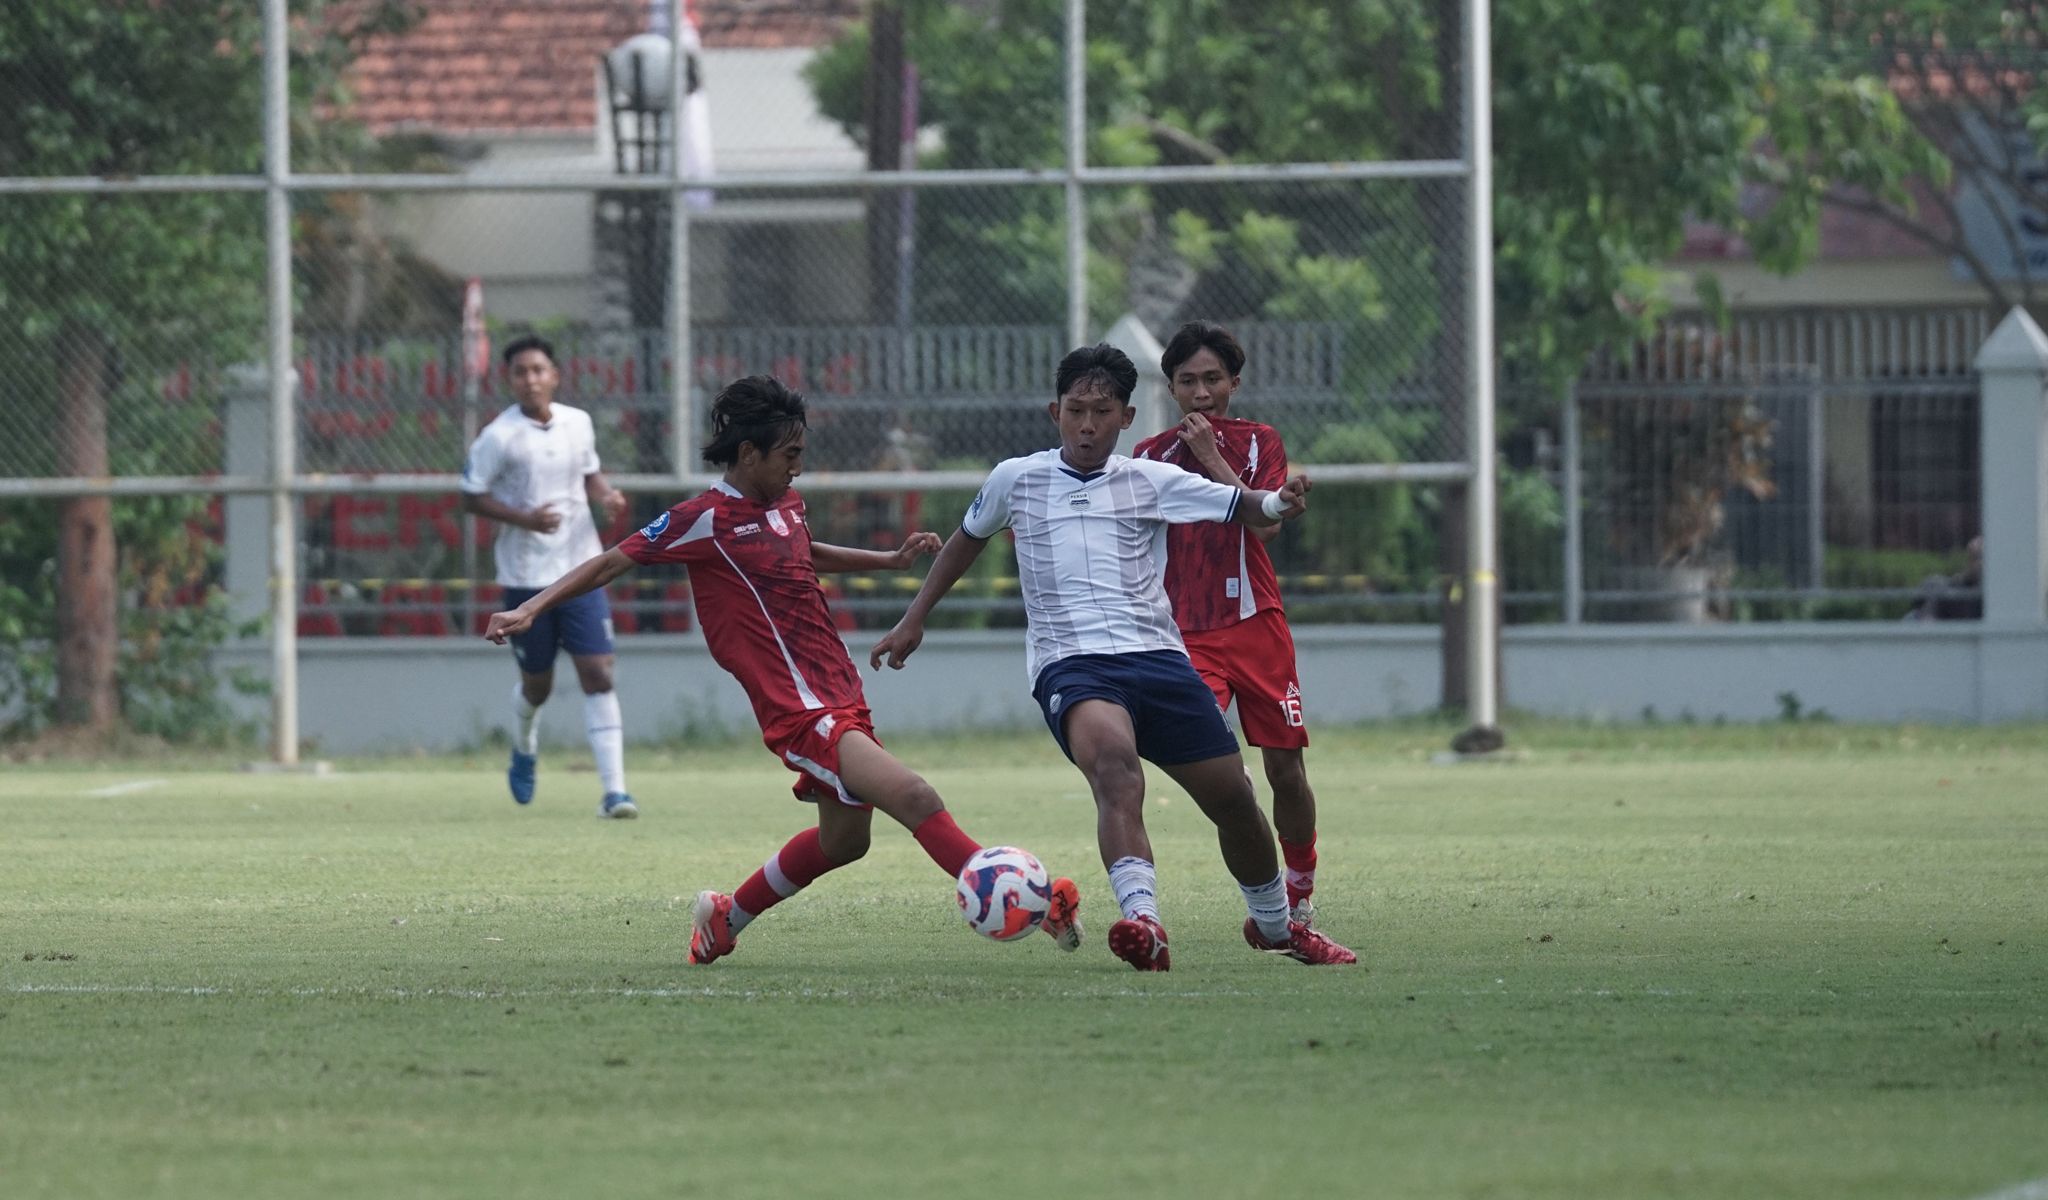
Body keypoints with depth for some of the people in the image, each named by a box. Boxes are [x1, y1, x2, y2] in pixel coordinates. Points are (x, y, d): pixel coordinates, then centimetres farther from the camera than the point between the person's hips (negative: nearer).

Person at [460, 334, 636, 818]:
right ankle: (524, 750, 45)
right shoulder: (499, 437, -10)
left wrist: (607, 498, -2)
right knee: (537, 683, 10)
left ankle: (613, 790, -10)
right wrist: (524, 517, -20)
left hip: (581, 571, 2)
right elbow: (471, 497, -6)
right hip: (525, 575, -2)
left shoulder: (579, 424, 3)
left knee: (598, 674, -8)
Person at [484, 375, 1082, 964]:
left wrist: (890, 559, 35)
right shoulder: (707, 519, -10)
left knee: (842, 841, 21)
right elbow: (614, 561, -5)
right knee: (913, 797, -22)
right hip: (802, 712, -10)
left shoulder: (785, 504, 14)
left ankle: (725, 918, 40)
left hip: (841, 699, 10)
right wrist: (530, 611, -10)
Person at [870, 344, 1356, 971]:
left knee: (1233, 797, 4)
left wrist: (1280, 502, -19)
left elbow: (1246, 509, 5)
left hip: (1157, 655, 2)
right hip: (1069, 662, -2)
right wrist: (912, 622, 31)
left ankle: (1275, 924, 33)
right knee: (1114, 759, -35)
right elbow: (968, 539, 29)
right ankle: (1143, 921, -54)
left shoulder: (1150, 482, 10)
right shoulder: (1016, 479, 12)